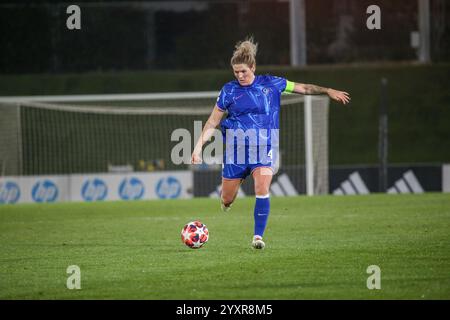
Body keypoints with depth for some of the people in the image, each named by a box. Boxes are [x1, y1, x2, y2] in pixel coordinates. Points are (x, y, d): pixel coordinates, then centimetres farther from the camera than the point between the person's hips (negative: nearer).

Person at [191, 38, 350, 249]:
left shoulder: (271, 84, 1)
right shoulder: (229, 90, -1)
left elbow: (302, 88, 8)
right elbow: (212, 123, 5)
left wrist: (328, 91, -2)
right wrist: (198, 147, -1)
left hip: (263, 149, 0)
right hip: (236, 150, 0)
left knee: (262, 190, -23)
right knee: (226, 200, 3)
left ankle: (258, 236, -18)